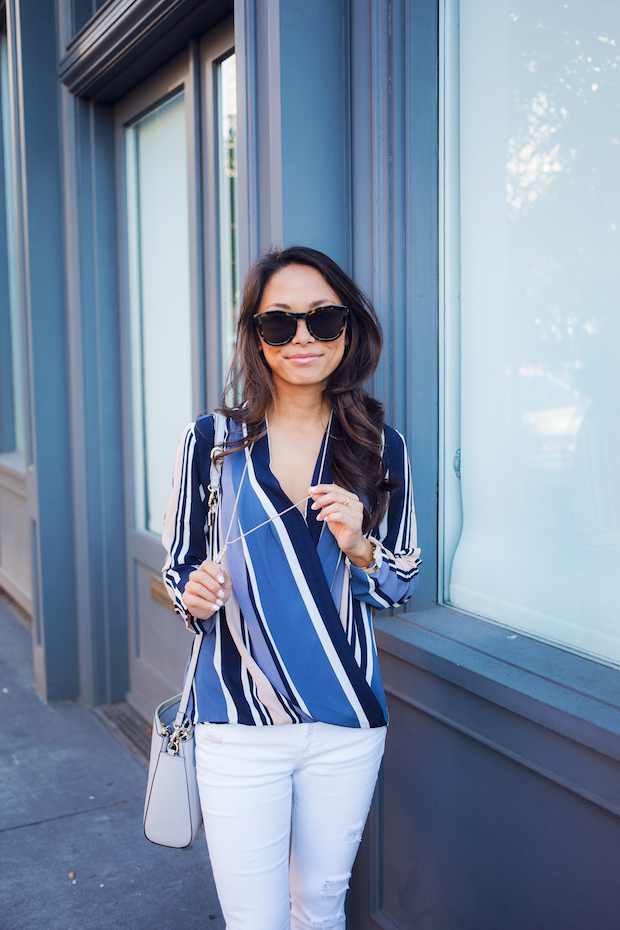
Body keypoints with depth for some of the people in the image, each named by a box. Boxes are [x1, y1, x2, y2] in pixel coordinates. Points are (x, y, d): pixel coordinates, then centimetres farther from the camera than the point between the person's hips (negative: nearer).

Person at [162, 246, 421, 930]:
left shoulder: (382, 449, 1)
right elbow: (178, 565, 7)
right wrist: (193, 593, -16)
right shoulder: (211, 441, -3)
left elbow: (403, 584, 8)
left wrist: (359, 545, -13)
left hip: (347, 724, 2)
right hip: (239, 722, -1)